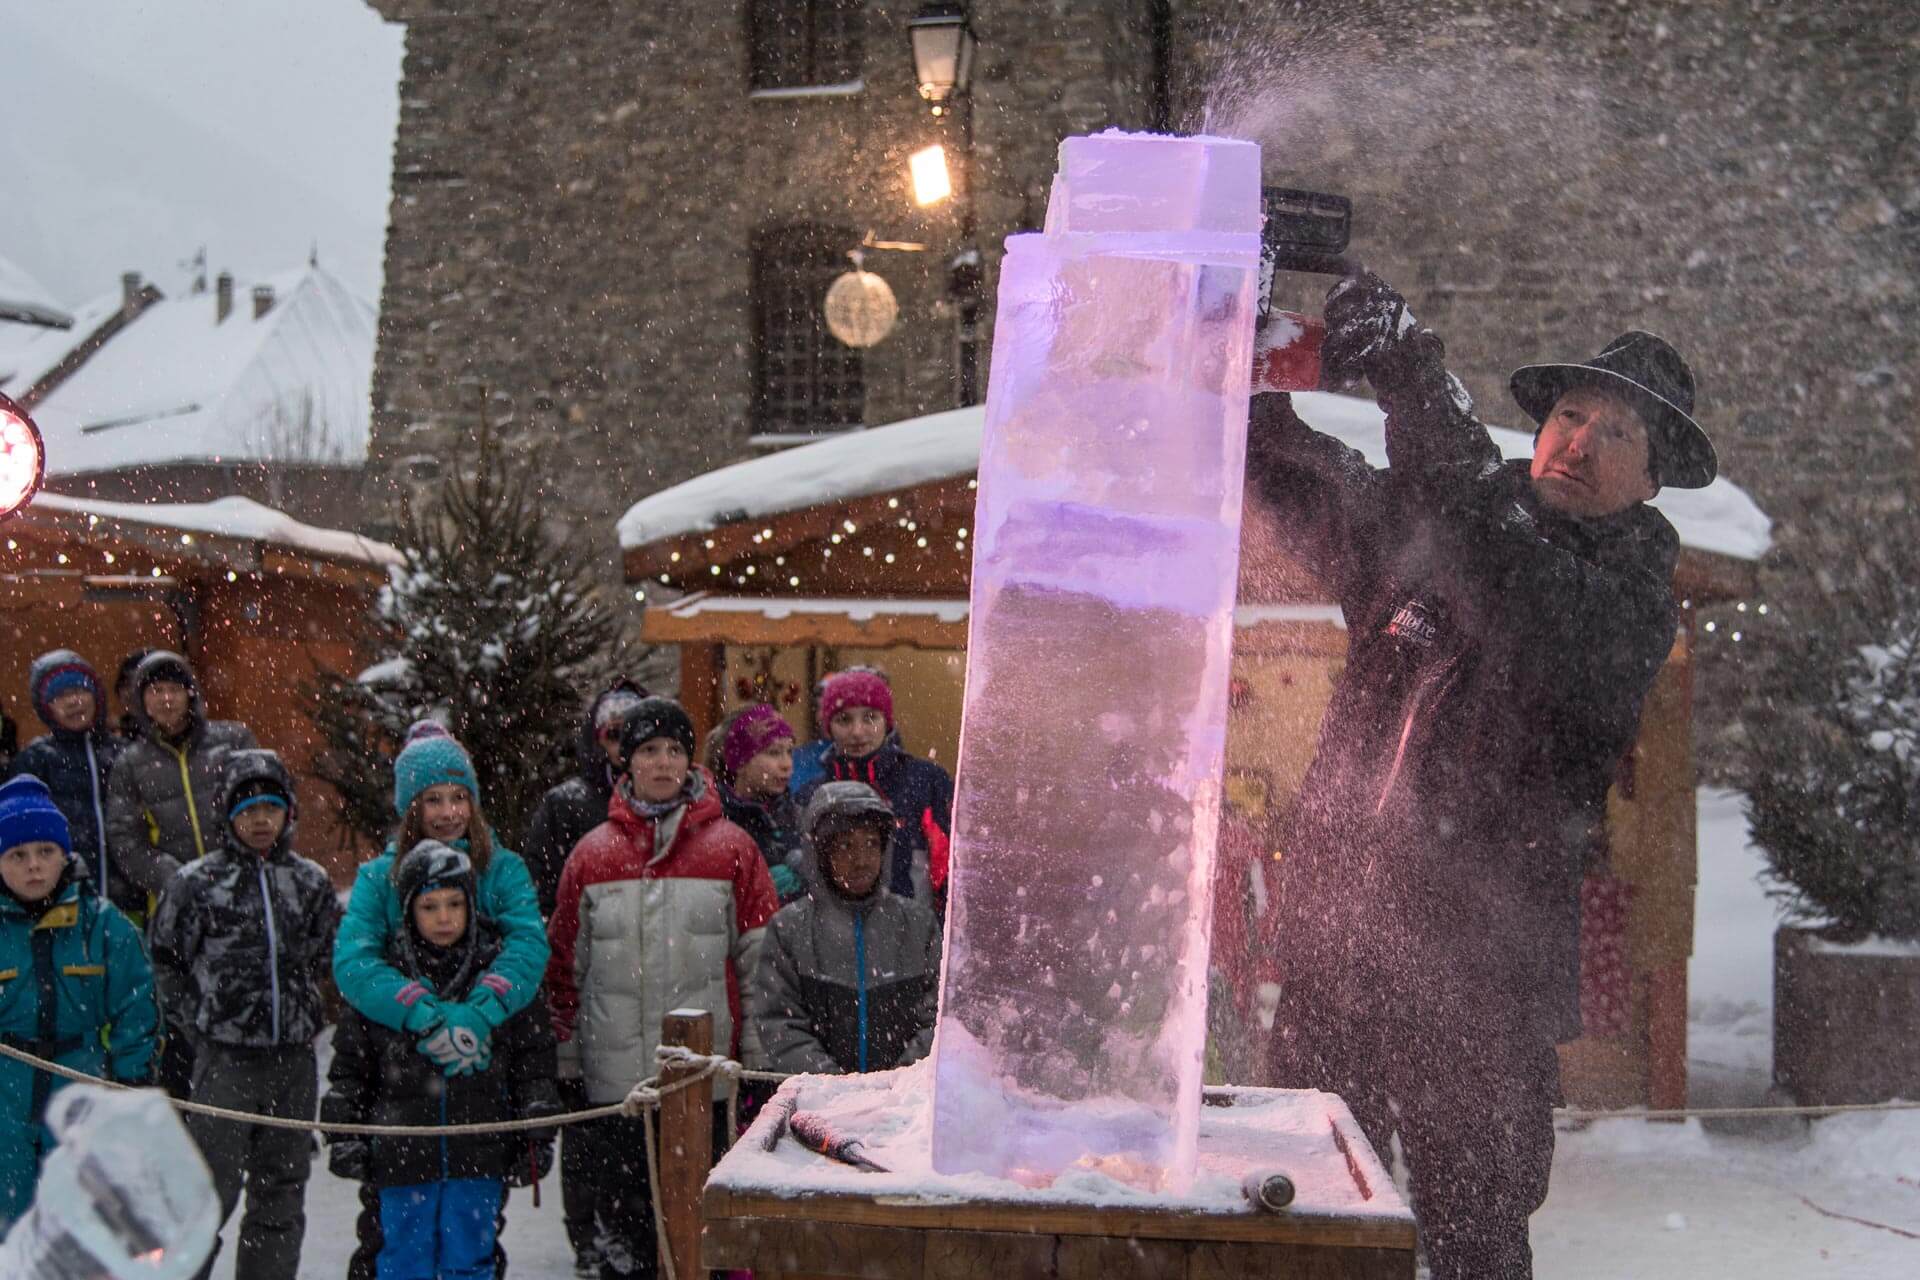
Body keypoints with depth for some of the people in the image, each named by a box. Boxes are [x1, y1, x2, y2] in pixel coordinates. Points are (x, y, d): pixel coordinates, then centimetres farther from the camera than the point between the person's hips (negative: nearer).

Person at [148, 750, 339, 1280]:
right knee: (214, 1185, -6)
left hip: (294, 1056, 4)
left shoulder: (311, 882, 8)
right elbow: (165, 960, 5)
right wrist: (197, 1020, -1)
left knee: (282, 1188, 9)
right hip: (225, 1056, -4)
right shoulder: (197, 882, -2)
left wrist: (305, 1010, 11)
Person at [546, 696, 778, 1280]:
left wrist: (758, 1047, -1)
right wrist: (563, 1050, 9)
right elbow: (565, 961, 12)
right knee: (625, 1210, 11)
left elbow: (761, 955, 3)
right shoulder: (592, 854, 7)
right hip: (616, 1075, 2)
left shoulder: (731, 847, 2)